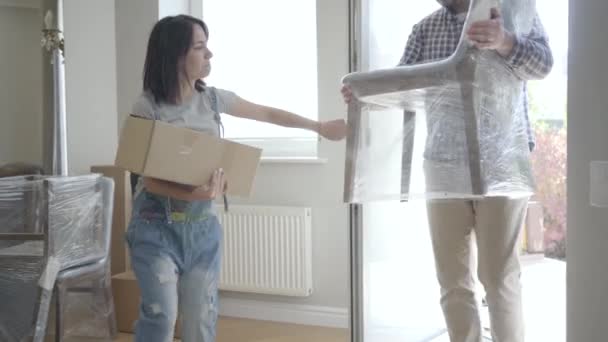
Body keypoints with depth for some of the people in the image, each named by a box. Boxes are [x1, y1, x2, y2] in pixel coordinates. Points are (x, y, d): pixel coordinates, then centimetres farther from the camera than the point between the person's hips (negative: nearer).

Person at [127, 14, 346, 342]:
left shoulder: (212, 99, 2)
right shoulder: (147, 107, -12)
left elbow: (267, 113, 16)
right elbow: (149, 179, -15)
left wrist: (320, 127, 22)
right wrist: (193, 194, -32)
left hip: (202, 226, 5)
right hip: (156, 226, -4)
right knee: (161, 315, -13)